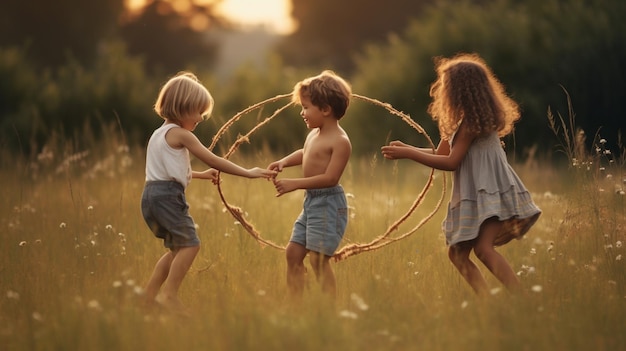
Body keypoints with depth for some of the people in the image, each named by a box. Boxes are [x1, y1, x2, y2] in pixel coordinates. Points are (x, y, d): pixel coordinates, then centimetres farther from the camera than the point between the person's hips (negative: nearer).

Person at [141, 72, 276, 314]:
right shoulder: (181, 134, -9)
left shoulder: (160, 133, 20)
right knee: (190, 243, -6)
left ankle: (150, 293, 16)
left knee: (178, 247, 17)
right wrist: (247, 173, -7)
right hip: (168, 195, -10)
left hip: (152, 195, 10)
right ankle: (169, 294, -10)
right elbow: (213, 161, -10)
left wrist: (201, 174, 32)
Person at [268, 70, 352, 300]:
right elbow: (304, 154, 32)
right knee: (293, 253, 11)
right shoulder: (313, 135, 11)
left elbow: (330, 178, -24)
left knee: (318, 259, -12)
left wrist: (294, 184, -25)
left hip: (328, 203, -10)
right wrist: (284, 162, 12)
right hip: (311, 202, 10)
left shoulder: (340, 141, -17)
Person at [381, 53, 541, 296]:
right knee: (457, 253, 7)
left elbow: (451, 162, -15)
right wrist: (407, 148, 15)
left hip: (490, 193, -10)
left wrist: (407, 154, -12)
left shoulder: (471, 121, -13)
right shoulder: (466, 120, 17)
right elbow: (441, 154, 23)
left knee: (484, 249, -25)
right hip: (473, 195, 10)